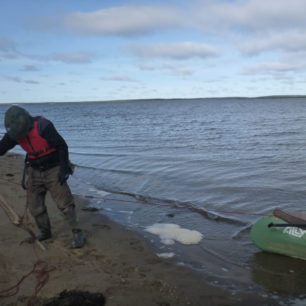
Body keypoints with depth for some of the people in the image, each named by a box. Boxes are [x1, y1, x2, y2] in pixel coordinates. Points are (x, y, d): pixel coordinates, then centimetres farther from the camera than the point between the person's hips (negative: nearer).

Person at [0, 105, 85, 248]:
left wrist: (63, 168, -22)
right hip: (34, 172, 6)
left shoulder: (43, 126, -26)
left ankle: (77, 233, 3)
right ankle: (45, 232, 29)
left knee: (64, 203, -9)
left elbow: (62, 145, -22)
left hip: (54, 170, -6)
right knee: (35, 206, 8)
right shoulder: (14, 132, -7)